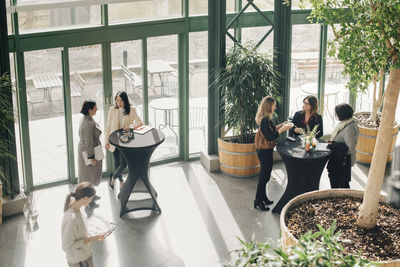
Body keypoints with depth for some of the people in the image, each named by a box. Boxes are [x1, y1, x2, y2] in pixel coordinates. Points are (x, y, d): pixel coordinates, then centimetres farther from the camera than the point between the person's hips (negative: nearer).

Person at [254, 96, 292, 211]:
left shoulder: (265, 119, 7)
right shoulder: (265, 120, -24)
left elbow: (271, 129, 19)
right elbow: (270, 137, -25)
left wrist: (281, 125, 11)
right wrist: (282, 129, -18)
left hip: (263, 151, 10)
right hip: (265, 151, -10)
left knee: (264, 175, 19)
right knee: (264, 176, -1)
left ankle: (263, 198, 31)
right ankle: (258, 201, 7)